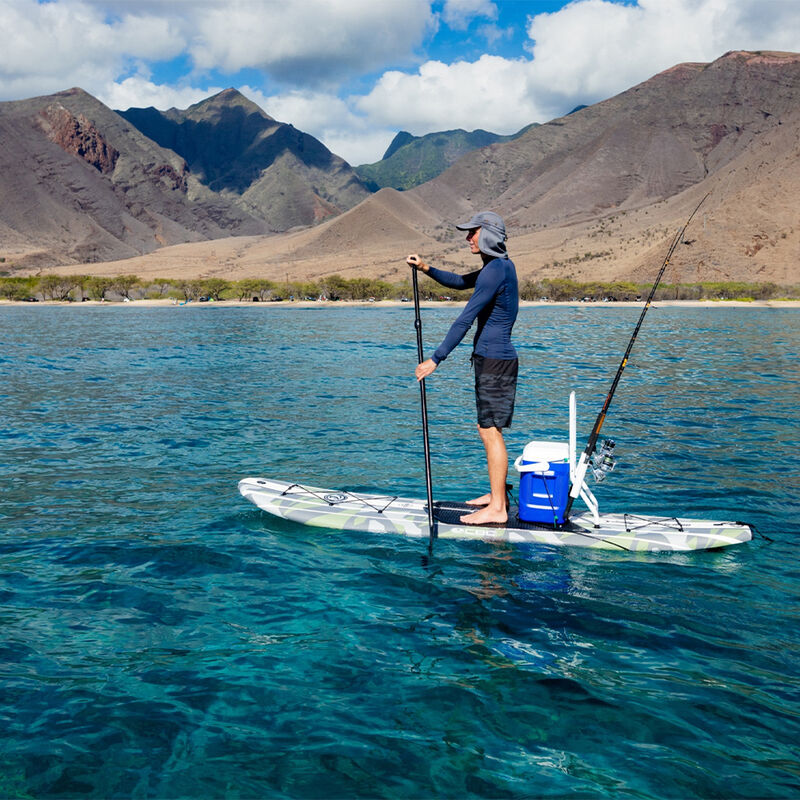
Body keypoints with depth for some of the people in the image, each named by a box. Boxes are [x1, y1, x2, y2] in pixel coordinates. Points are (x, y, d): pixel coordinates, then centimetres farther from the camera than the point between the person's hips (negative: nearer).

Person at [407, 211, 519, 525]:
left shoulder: (494, 270, -17)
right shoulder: (503, 265, 15)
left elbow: (466, 319, -23)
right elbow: (460, 282, 27)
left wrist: (435, 359, -23)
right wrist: (426, 268, 13)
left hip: (493, 359, -10)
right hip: (494, 358, 10)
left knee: (491, 431, -8)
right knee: (488, 428, 16)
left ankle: (497, 509, -4)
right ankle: (497, 494, 26)